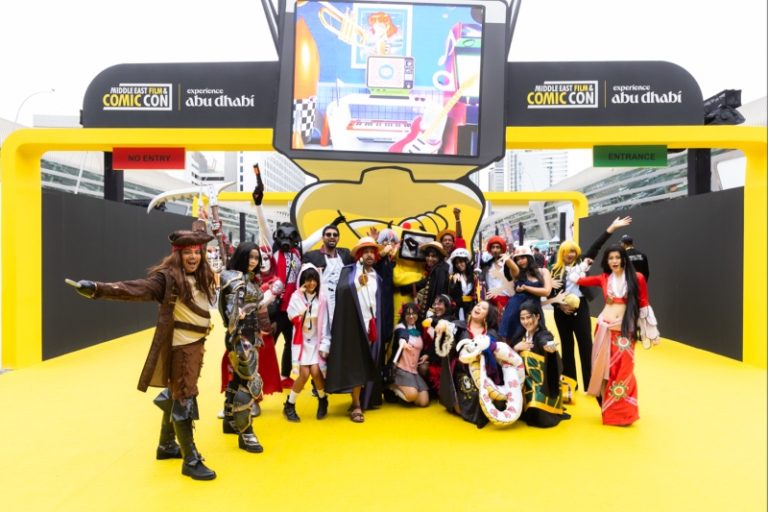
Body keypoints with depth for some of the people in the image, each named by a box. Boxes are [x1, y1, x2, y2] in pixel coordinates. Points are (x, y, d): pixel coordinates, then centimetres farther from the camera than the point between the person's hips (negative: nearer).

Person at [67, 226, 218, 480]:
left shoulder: (201, 278, 5)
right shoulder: (167, 277, -18)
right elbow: (137, 288, -32)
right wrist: (99, 289, -45)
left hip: (196, 345, 8)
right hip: (180, 347, -8)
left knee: (177, 395, 20)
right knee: (184, 399, -2)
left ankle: (167, 445, 38)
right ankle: (191, 460, 9)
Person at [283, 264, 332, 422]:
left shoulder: (321, 298, -1)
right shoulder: (296, 296, -4)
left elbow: (324, 323, 0)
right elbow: (293, 317, -19)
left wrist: (324, 344, -4)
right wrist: (301, 296, -20)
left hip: (316, 340, 1)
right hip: (301, 341, -1)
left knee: (315, 372, -14)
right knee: (304, 374, -12)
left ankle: (322, 400, 15)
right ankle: (289, 405, 9)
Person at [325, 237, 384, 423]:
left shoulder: (377, 277, 15)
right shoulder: (349, 271, 3)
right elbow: (341, 289, -12)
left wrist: (377, 327, 14)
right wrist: (357, 282, -19)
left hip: (372, 325, 5)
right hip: (354, 324, -4)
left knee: (368, 365, 7)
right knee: (356, 365, -6)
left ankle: (364, 400, 17)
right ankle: (356, 406, -1)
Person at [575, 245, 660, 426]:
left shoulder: (637, 278, -4)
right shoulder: (604, 278, 3)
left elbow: (643, 304, 0)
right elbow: (579, 280, 17)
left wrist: (650, 331, 1)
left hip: (625, 330, -2)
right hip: (606, 328, 2)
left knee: (623, 370, -1)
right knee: (605, 368, 7)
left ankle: (622, 412, 10)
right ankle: (608, 409, 22)